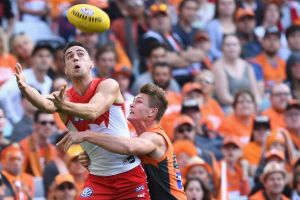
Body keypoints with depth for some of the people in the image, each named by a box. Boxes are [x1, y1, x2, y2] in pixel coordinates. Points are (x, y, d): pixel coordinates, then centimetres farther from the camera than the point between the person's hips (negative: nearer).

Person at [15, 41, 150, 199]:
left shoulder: (108, 85, -9)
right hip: (98, 178, 2)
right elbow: (46, 104, -25)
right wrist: (24, 87, -48)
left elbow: (93, 112, -29)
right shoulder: (63, 97, -1)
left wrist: (64, 106, -49)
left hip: (130, 174, -2)